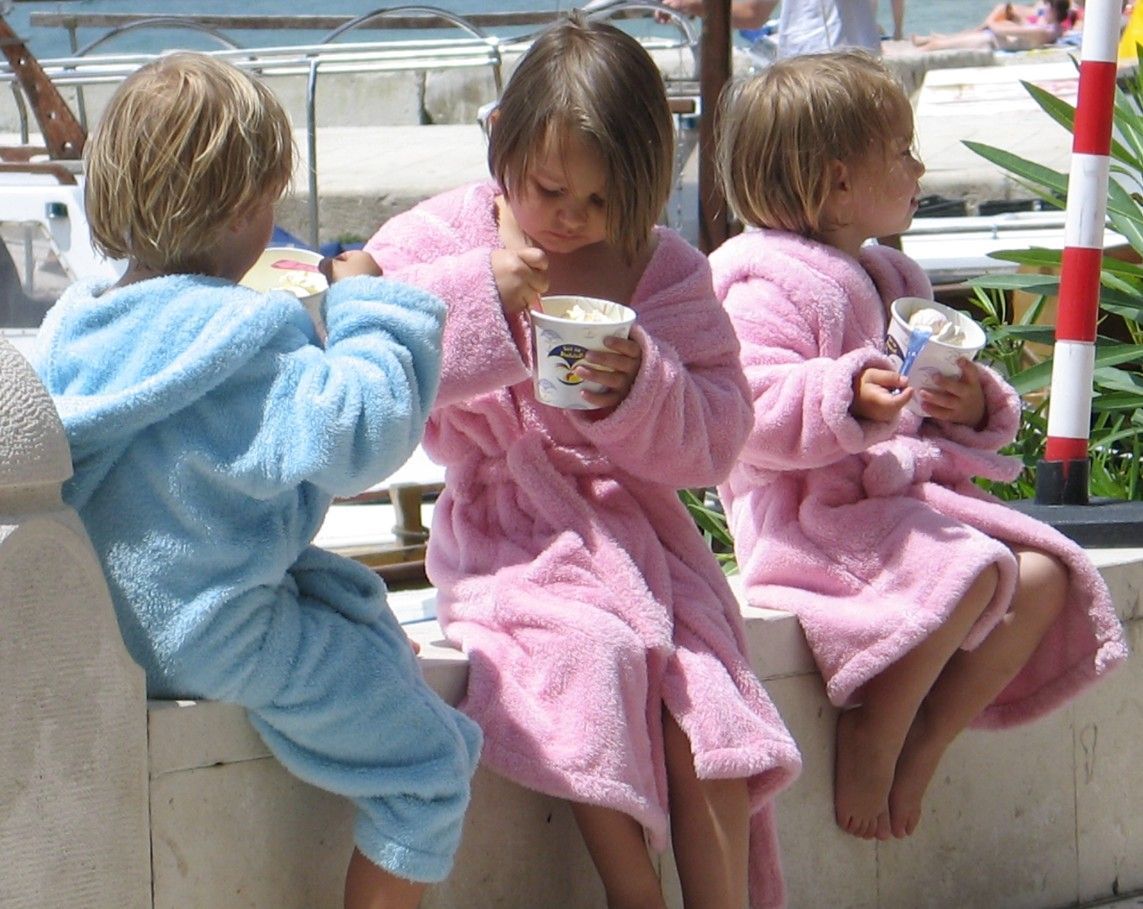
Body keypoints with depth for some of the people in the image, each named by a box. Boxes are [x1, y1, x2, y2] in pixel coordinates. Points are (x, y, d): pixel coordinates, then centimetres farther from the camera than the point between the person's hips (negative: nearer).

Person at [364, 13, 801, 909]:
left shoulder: (663, 268, 6)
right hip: (508, 537, -2)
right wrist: (479, 296, -19)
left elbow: (718, 434, 4)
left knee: (701, 685, -21)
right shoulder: (444, 240, 2)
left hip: (635, 520, 2)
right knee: (591, 651, -30)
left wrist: (642, 384, -16)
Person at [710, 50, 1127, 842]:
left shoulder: (890, 280, 21)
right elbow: (751, 415, -21)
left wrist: (973, 404, 4)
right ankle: (868, 739, -16)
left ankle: (925, 744, -6)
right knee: (970, 571, -31)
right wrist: (847, 398, -35)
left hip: (912, 492, 9)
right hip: (815, 514, -9)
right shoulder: (766, 285, -9)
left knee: (1043, 575, -8)